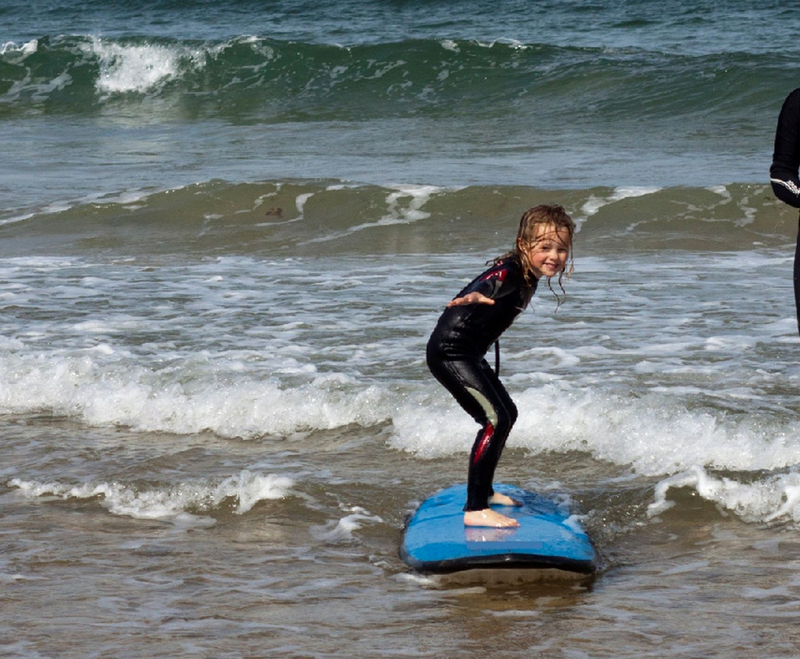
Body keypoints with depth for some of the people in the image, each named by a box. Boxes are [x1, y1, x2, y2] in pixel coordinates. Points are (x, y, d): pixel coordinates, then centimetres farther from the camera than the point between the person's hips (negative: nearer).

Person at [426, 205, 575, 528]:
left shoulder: (529, 277, 4)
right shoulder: (508, 273, -26)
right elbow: (488, 284, -47)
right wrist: (475, 296, -64)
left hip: (470, 354, 11)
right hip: (450, 352, -11)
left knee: (507, 413, 22)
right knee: (495, 419, -19)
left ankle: (483, 491, 38)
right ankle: (475, 509, -20)